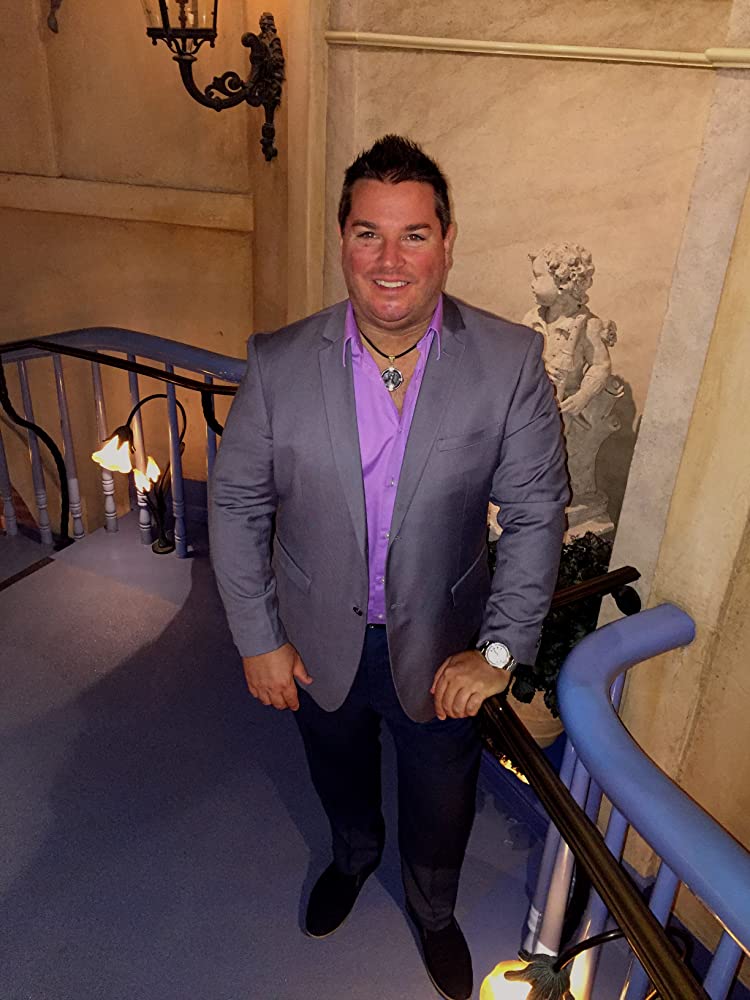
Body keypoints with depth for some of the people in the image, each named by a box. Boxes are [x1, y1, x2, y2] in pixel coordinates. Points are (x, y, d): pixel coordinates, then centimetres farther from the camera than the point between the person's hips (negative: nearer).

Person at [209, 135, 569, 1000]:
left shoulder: (510, 363, -18)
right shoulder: (278, 364, -16)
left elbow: (536, 514, -11)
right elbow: (237, 505, -7)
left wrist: (498, 650, -12)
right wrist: (258, 639, -6)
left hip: (439, 647, 0)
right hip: (317, 643, 1)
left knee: (440, 804, 23)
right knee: (337, 774, 30)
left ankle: (432, 909, 58)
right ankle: (352, 857, 66)